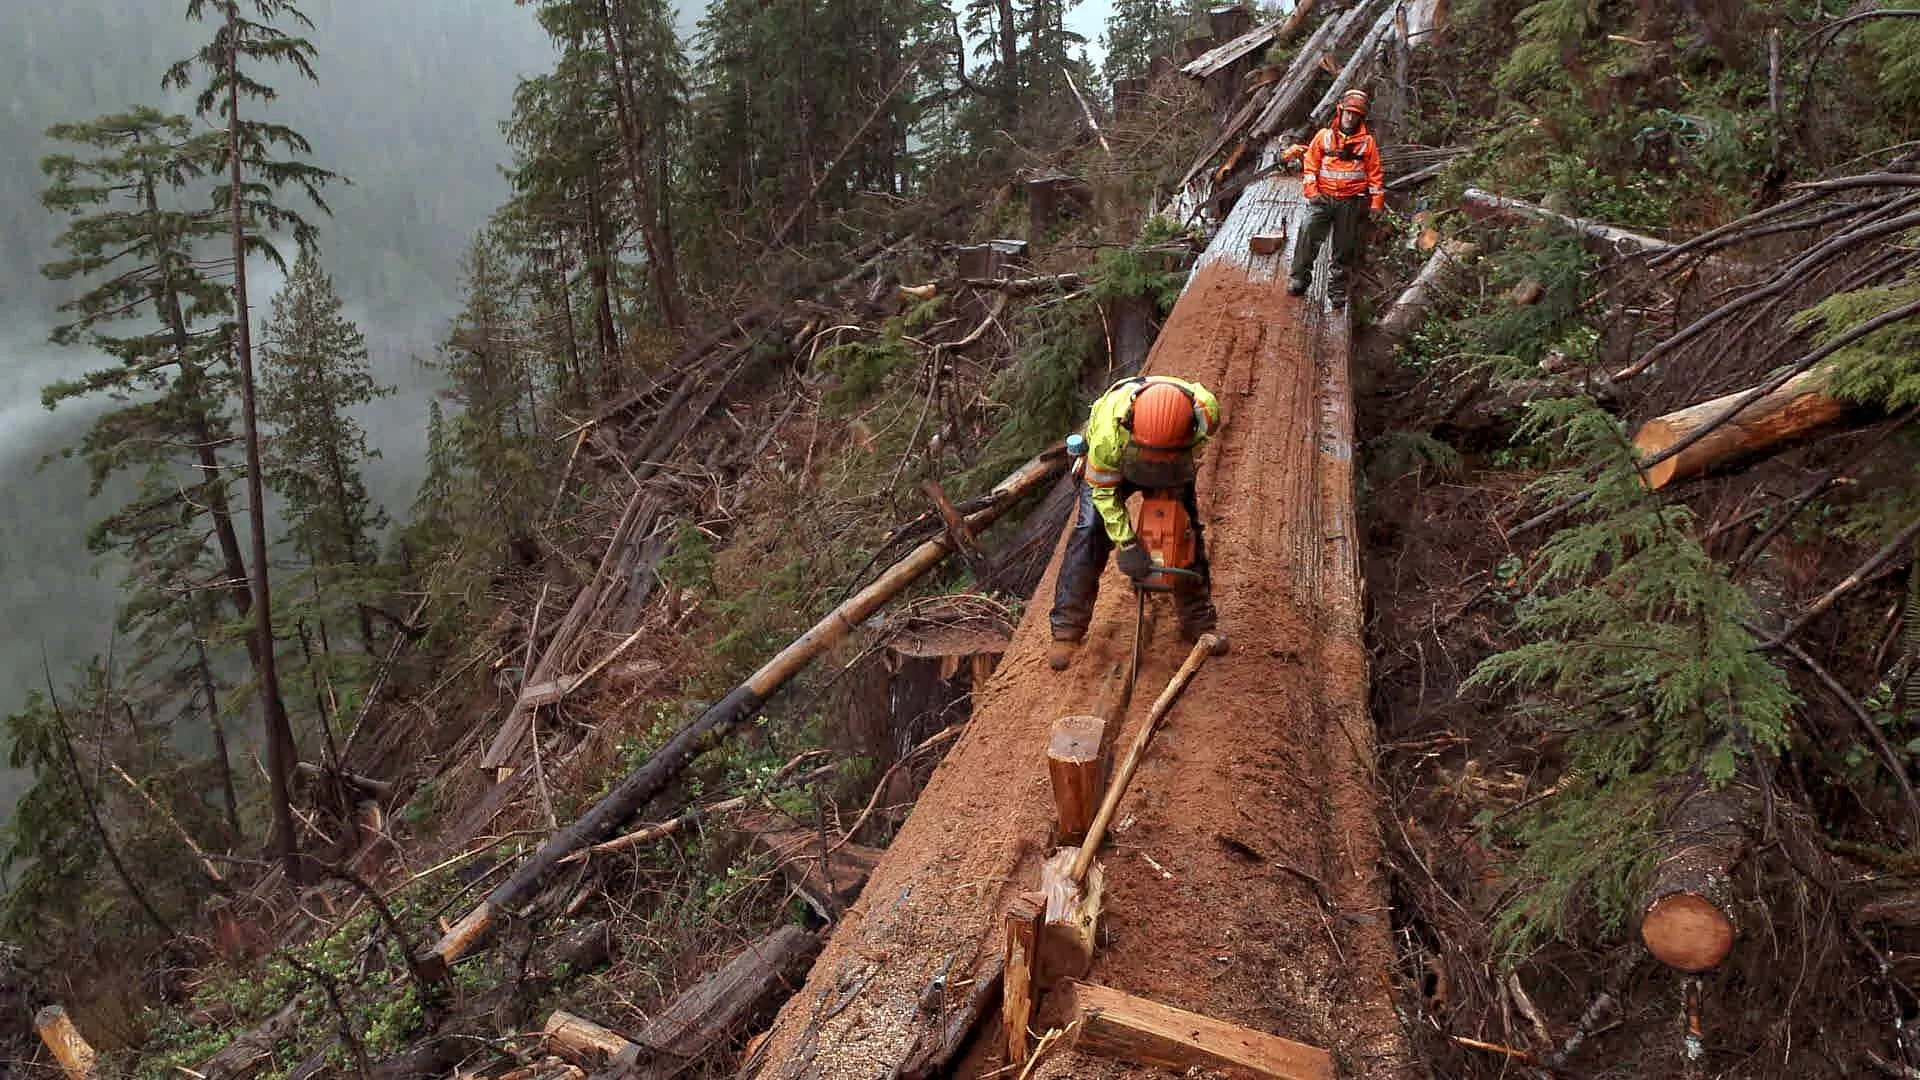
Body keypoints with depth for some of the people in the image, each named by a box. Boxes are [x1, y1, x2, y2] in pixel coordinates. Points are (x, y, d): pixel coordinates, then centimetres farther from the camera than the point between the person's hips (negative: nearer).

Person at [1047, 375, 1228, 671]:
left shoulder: (1206, 411, -38)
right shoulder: (1109, 429, -46)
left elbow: (1196, 447, -10)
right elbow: (1103, 490, -28)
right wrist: (1126, 544, -31)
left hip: (1174, 470, 3)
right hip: (1111, 465, -3)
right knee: (1090, 532, -16)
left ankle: (1198, 624, 16)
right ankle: (1066, 630, -10)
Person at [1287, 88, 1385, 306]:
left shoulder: (1367, 142, 6)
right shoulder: (1324, 136, 6)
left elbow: (1375, 174, 7)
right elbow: (1310, 165, 4)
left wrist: (1376, 202, 1)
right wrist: (1311, 192, -7)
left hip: (1352, 203, 1)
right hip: (1323, 198, -1)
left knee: (1345, 248, 5)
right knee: (1310, 235, -18)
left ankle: (1337, 290, 13)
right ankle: (1299, 278, -13)